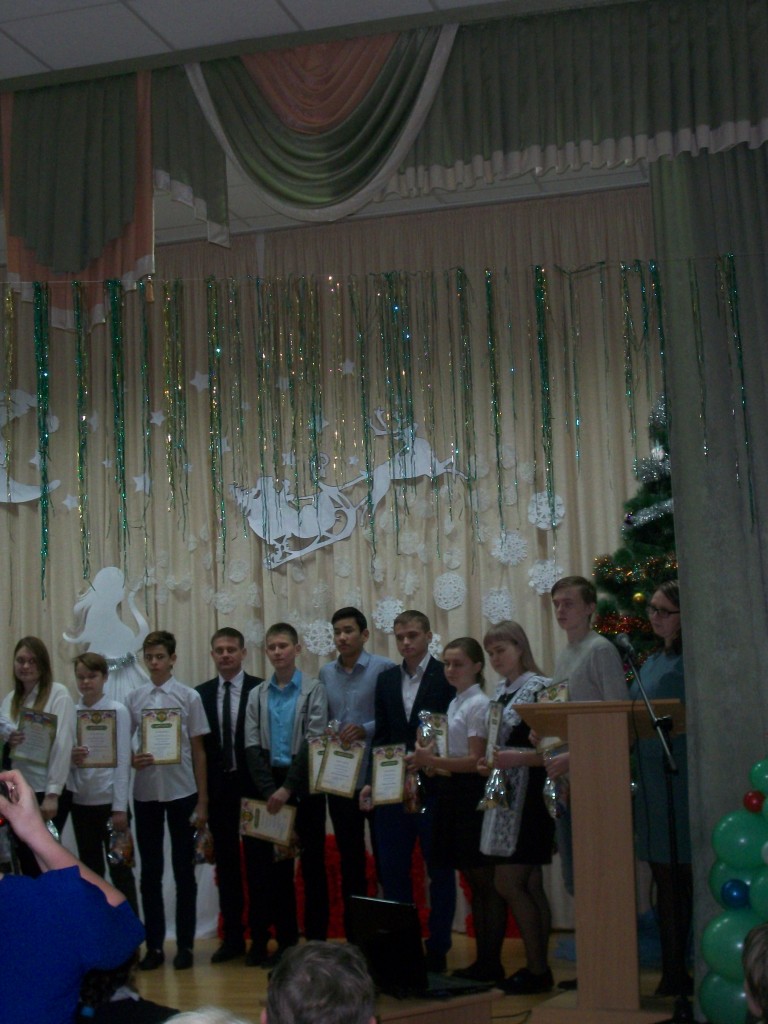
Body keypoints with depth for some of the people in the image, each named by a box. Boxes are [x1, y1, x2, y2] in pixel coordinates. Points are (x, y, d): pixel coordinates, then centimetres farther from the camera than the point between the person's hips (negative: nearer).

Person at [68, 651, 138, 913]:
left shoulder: (118, 711, -6)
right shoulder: (70, 712, 4)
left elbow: (123, 761, -8)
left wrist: (120, 808, -12)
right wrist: (70, 758, -17)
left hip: (109, 801, -4)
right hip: (80, 801, 4)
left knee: (120, 871, 3)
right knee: (90, 872, 13)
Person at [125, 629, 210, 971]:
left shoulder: (188, 697, -3)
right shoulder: (134, 698, 2)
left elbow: (198, 750, 0)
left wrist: (202, 802, -1)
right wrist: (132, 760, -15)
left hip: (181, 792, -2)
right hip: (146, 793, 2)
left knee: (184, 871, 6)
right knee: (150, 872, 8)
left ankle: (185, 944, 15)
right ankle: (154, 945, 17)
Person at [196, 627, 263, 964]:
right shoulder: (202, 693, 7)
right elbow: (199, 744, 7)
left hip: (251, 785, -3)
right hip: (218, 787, 3)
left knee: (257, 863, 3)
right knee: (226, 864, 9)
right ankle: (232, 936, 17)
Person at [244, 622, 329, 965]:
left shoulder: (314, 690, -3)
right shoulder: (257, 694, 9)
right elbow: (253, 748, 4)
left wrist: (288, 788, -14)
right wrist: (270, 790, -8)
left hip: (305, 786, -3)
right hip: (270, 786, 4)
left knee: (313, 865, 2)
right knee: (276, 867, 6)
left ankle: (316, 941, 8)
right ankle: (285, 942, 13)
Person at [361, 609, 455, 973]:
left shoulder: (447, 676, -5)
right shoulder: (386, 679, 11)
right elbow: (382, 735, 14)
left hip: (433, 789, -5)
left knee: (440, 872, 6)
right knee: (392, 871, 7)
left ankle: (437, 952, 14)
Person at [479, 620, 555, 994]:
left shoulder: (539, 687, -10)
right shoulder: (500, 691, 14)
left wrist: (515, 757, -25)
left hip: (529, 792, -8)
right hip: (504, 793, 8)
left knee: (508, 882, -7)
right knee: (529, 885, 9)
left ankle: (537, 970, 2)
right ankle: (538, 967, 14)